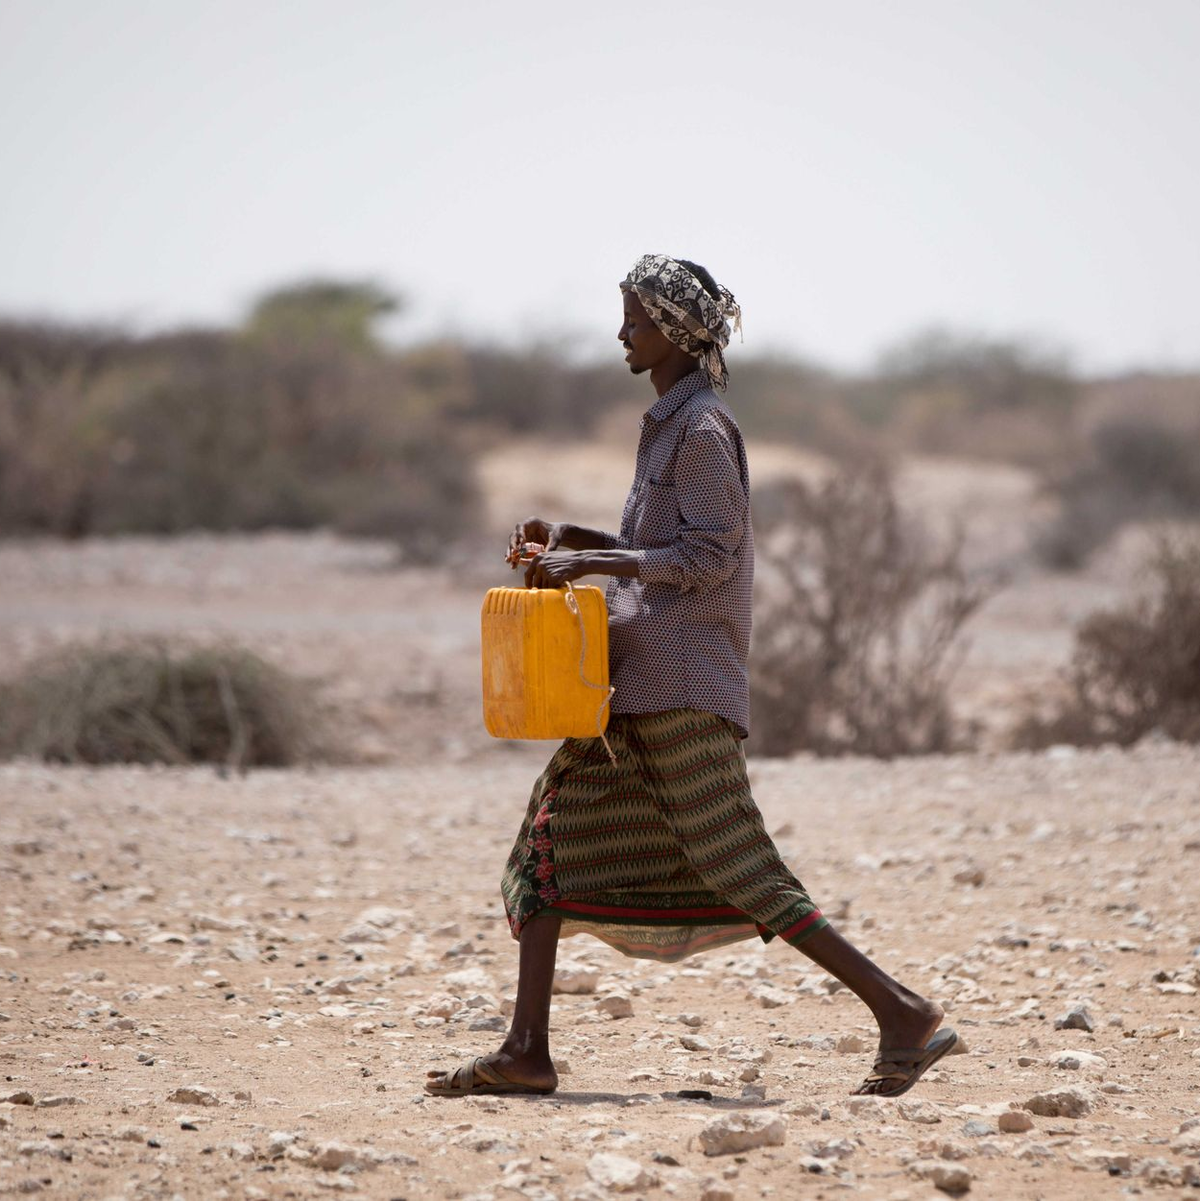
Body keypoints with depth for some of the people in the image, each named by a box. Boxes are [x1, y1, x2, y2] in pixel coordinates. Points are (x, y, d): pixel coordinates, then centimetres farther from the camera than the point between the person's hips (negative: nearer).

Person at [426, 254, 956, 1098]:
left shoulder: (703, 430, -11)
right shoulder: (673, 424, 18)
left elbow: (707, 557, -18)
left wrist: (593, 562, -19)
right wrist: (572, 538, 15)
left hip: (682, 688, -10)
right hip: (639, 682, 10)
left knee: (740, 875, -9)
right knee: (552, 834, 5)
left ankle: (901, 1012, -5)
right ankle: (528, 1051, 4)